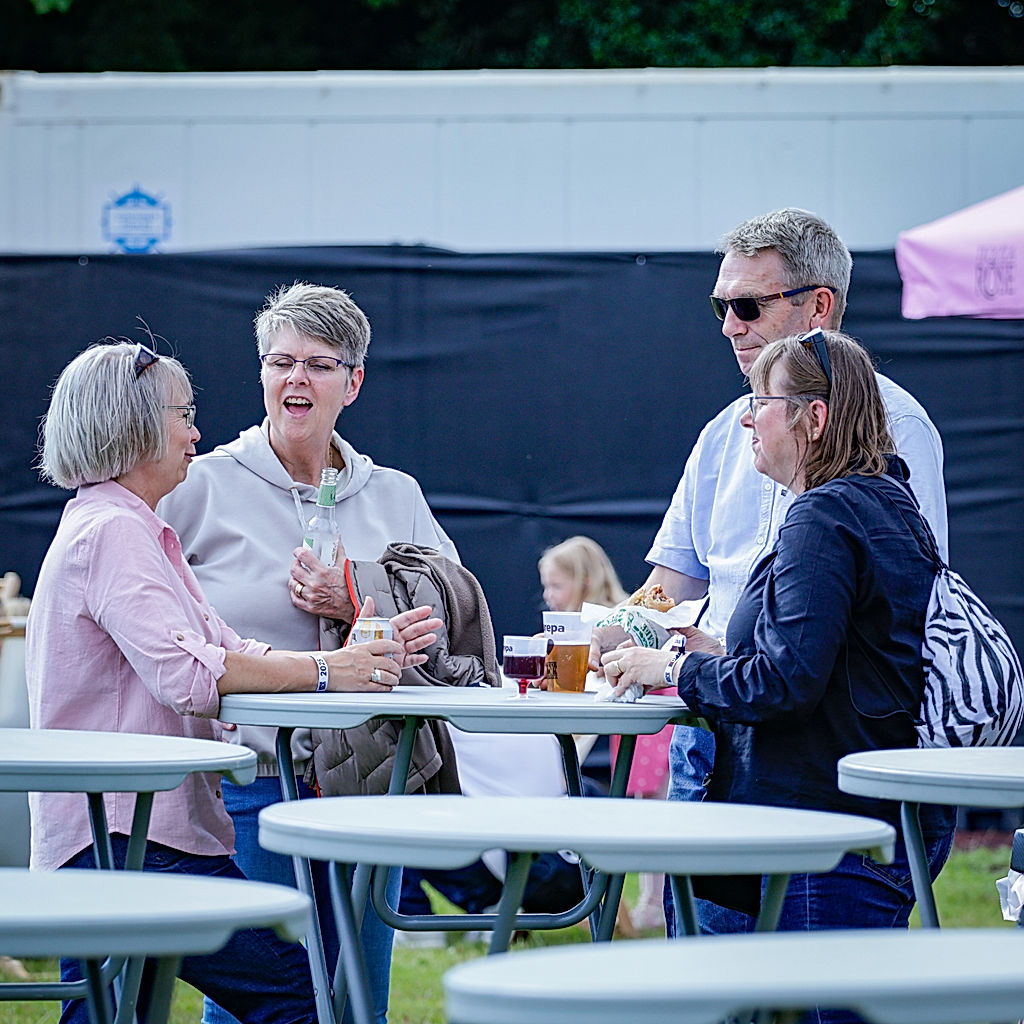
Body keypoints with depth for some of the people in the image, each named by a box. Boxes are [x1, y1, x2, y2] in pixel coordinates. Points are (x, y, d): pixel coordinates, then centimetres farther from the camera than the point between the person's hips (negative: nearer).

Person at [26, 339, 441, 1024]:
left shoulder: (134, 530, 22)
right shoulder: (111, 532, -12)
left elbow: (231, 652, 16)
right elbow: (184, 672, -24)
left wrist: (365, 655, 5)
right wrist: (325, 672, -20)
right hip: (124, 837, -11)